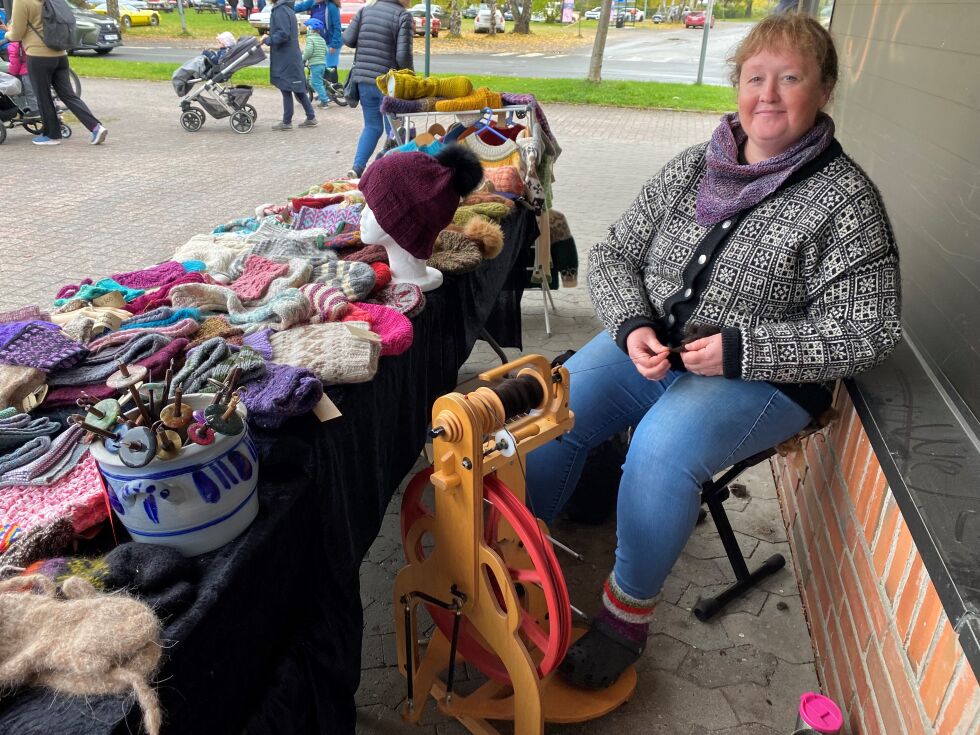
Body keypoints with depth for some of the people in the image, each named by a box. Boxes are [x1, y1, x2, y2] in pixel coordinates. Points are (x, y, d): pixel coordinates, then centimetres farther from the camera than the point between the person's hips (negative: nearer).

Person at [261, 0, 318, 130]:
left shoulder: (280, 11, -16)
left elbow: (283, 34, -23)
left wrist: (267, 40, -12)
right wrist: (269, 38, 11)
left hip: (285, 58, -9)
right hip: (292, 57, 9)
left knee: (286, 90, -1)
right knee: (298, 89, 13)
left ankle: (286, 122, 7)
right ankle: (311, 118, 16)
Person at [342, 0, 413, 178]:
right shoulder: (403, 15, -8)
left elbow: (348, 39, 4)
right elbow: (403, 55, -15)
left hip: (362, 79, 5)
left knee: (372, 126, 15)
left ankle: (357, 167, 0)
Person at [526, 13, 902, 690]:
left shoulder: (845, 198, -7)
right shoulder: (689, 169, 6)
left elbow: (867, 331, -10)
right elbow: (613, 256, 8)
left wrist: (739, 349, -19)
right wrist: (634, 326, -12)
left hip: (761, 379, -4)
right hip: (649, 348, 5)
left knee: (662, 446, -32)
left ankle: (628, 611, -9)